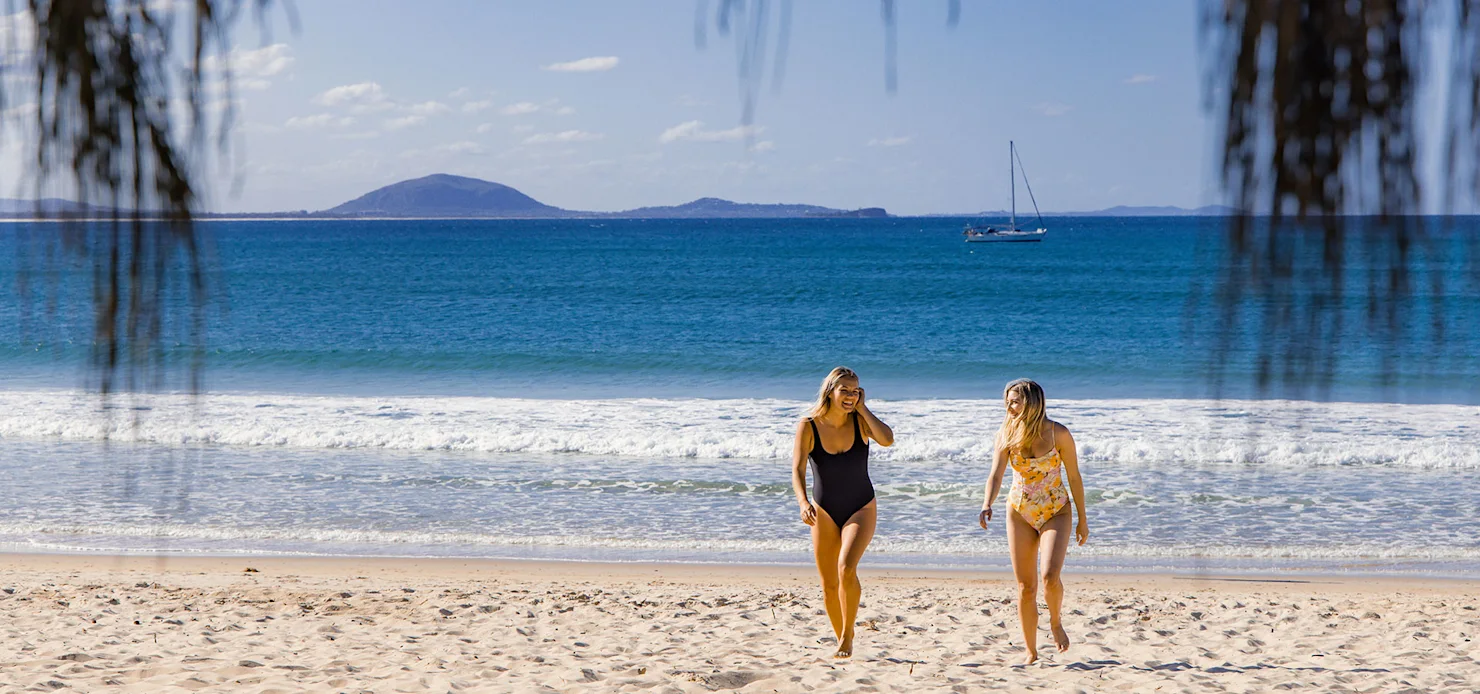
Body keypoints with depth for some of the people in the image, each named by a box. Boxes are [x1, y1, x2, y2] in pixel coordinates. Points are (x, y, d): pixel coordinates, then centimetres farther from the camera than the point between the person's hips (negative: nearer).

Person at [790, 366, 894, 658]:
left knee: (846, 569, -24)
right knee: (828, 584, 5)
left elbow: (887, 439, -28)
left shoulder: (860, 421, -9)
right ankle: (841, 640, 25)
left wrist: (862, 408, -19)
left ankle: (848, 633, -7)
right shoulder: (809, 426, -12)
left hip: (861, 509, -1)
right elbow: (797, 469, -19)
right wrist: (803, 502, -37)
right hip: (824, 512, 1)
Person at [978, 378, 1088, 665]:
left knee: (1050, 577, -21)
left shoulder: (1058, 433, -10)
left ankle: (1056, 622, 10)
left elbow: (1074, 477, -2)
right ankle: (1031, 652, 13)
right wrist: (987, 504, -32)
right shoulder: (1007, 433, -5)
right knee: (1025, 587, 2)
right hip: (1020, 512, 2)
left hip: (1056, 512, -2)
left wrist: (1082, 519, 3)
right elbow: (996, 474, -12)